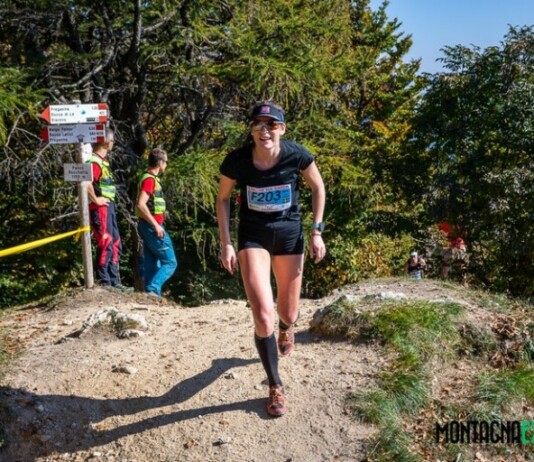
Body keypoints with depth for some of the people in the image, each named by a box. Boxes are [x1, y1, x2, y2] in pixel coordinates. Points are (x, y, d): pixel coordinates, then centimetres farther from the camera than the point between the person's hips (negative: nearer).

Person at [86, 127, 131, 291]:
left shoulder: (103, 160, 16)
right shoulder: (95, 161, -15)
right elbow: (86, 182, -31)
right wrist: (96, 200, -21)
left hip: (109, 206, 10)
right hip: (100, 208, -10)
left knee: (115, 245, 13)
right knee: (105, 245, -6)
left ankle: (114, 281, 20)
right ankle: (104, 282, 1)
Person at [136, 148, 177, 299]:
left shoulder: (150, 178, 15)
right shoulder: (150, 179, -15)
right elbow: (141, 205, -24)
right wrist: (156, 225, -22)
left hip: (150, 226, 10)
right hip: (152, 226, -10)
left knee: (152, 264, 11)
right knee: (170, 262, -6)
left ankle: (151, 293, 14)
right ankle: (153, 289, -13)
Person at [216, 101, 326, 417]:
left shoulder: (297, 155, -17)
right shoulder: (236, 161, -18)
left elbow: (318, 188, 1)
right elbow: (223, 199, -1)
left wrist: (317, 231, -3)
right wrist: (226, 244, -5)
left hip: (290, 233, 1)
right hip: (252, 235, -1)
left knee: (288, 313, 13)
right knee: (263, 318, -14)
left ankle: (286, 327, 56)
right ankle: (276, 387, 9)